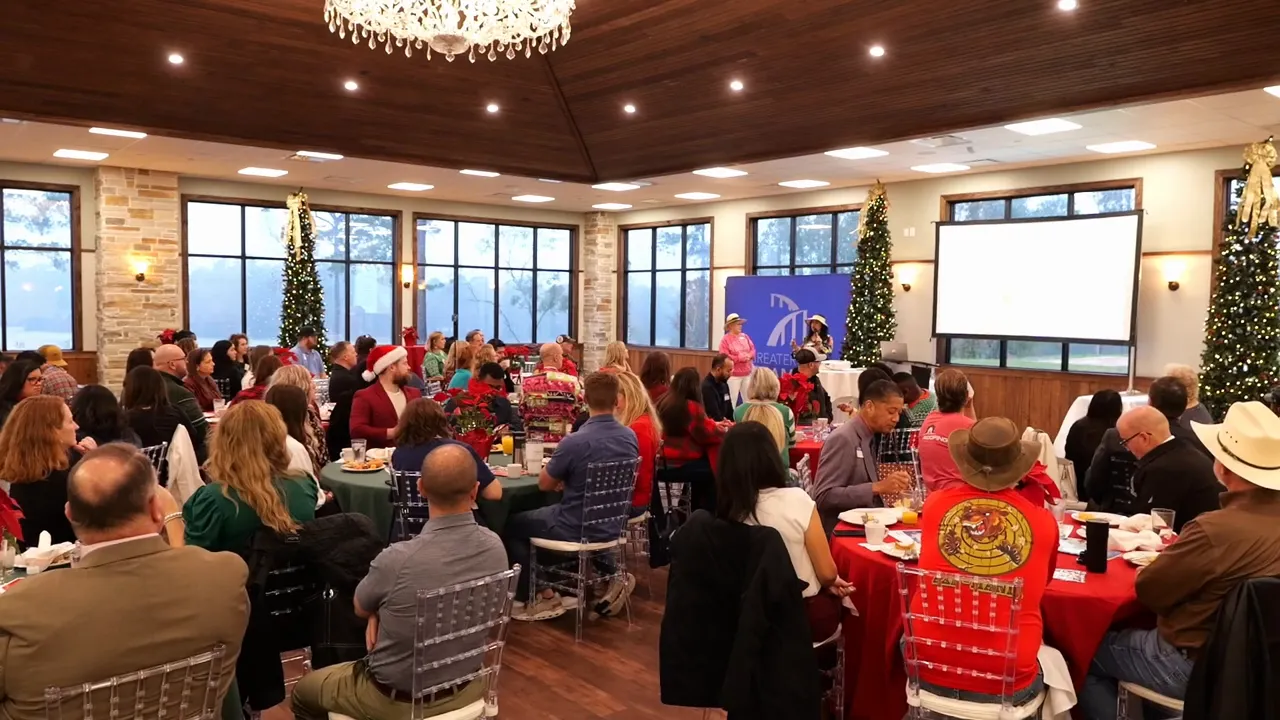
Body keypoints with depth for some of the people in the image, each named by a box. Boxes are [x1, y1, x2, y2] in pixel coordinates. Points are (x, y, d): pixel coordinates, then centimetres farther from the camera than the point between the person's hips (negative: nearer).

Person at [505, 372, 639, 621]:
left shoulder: (574, 442, -25)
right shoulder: (631, 437, -5)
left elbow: (544, 485, -9)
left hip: (577, 530, -6)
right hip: (612, 527, 6)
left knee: (510, 525, 17)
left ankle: (542, 597, 16)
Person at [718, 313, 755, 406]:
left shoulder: (744, 336, 11)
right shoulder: (725, 340, -8)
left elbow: (753, 349, 10)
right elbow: (725, 357, -16)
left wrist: (748, 356, -12)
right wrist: (740, 358, -19)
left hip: (747, 373, 6)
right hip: (733, 375, -6)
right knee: (732, 399, -5)